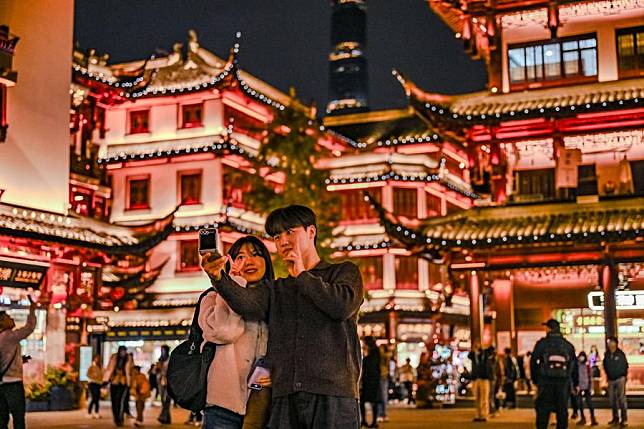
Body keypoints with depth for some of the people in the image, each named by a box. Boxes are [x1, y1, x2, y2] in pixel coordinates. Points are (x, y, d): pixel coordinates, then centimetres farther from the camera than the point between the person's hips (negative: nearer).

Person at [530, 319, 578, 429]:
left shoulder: (542, 343, 1)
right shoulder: (568, 345, 11)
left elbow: (533, 362, 0)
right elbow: (574, 365, 13)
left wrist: (535, 379, 8)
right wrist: (576, 383, 18)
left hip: (545, 382, -2)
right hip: (563, 383, 2)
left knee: (543, 411, 2)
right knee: (562, 410, 9)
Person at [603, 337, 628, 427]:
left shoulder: (620, 354, -6)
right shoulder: (607, 355, 6)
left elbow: (625, 365, -3)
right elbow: (605, 366, 17)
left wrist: (623, 376, -4)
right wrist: (608, 375, 11)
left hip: (620, 379, -5)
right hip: (611, 380, 5)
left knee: (621, 398, -10)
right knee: (612, 399, 8)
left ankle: (624, 419, -8)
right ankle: (615, 418, 19)